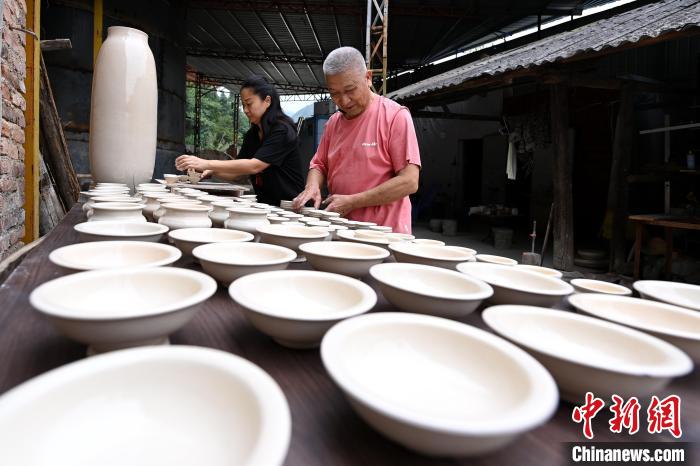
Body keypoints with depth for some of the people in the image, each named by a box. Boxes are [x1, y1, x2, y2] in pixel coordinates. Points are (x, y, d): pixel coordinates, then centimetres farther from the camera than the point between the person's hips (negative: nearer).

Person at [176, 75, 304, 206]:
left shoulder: (282, 131, -13)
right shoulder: (251, 135, 11)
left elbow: (253, 166, -24)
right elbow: (236, 171, 11)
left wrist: (207, 164, -25)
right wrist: (211, 171, -8)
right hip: (265, 204, 6)